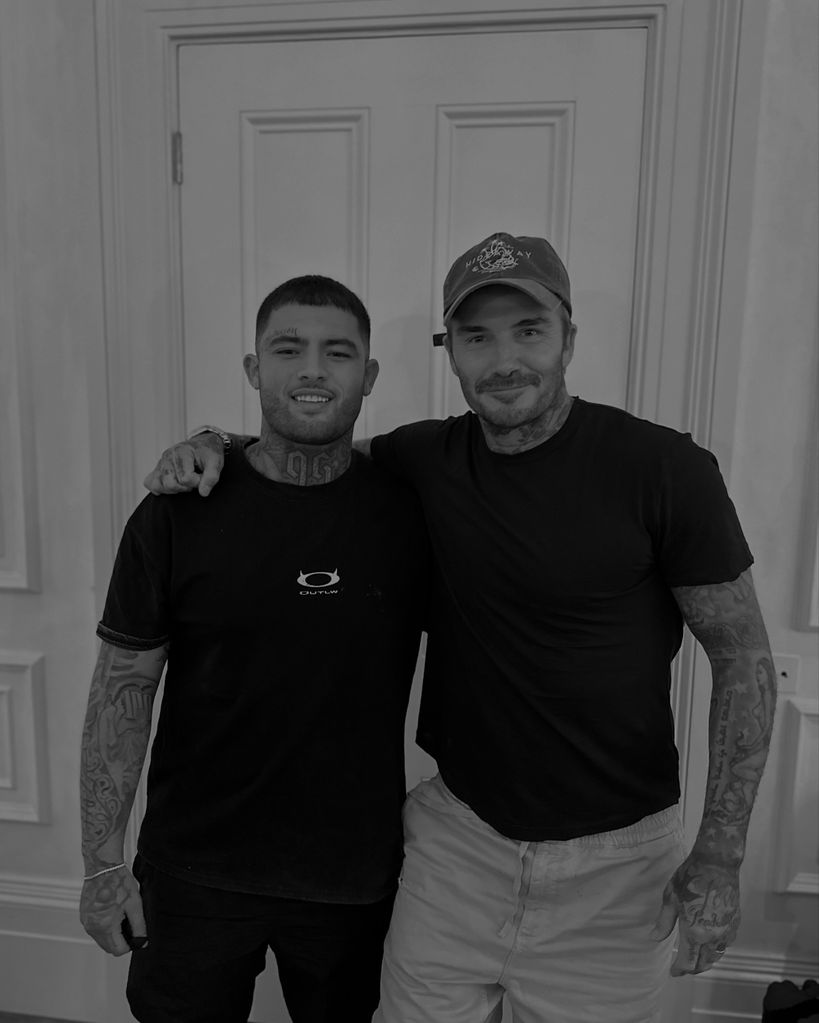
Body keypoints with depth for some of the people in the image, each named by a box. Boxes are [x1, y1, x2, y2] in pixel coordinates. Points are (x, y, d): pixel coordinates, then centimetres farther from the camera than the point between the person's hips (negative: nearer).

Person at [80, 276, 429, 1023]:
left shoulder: (410, 508, -8)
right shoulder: (178, 513, -11)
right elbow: (124, 686, -6)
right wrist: (103, 861, -5)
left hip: (356, 870, 2)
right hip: (196, 872, -1)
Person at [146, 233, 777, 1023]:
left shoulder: (663, 468, -15)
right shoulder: (426, 460, -5)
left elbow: (743, 655, -8)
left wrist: (720, 856, -9)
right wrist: (214, 443, -8)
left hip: (613, 859, -2)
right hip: (457, 838, 3)